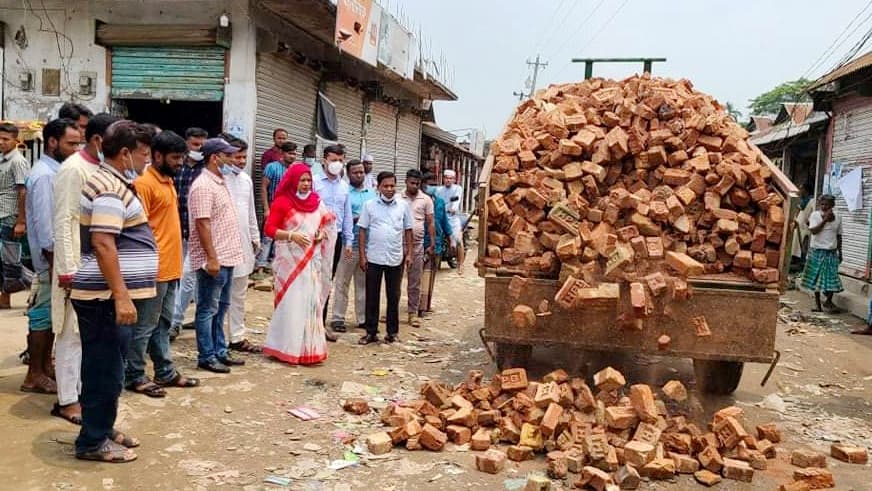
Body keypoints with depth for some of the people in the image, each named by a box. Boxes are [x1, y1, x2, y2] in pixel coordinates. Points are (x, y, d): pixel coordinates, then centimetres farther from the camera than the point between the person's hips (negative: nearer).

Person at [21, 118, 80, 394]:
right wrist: (54, 263, -22)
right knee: (43, 315, -1)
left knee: (52, 313, 15)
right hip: (52, 258, -9)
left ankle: (46, 366, 26)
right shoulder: (44, 175, -18)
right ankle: (34, 376, 8)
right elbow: (43, 223, -22)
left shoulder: (56, 171, 12)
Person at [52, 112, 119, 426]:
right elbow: (63, 221, -18)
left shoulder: (101, 169, 10)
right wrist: (66, 268, -21)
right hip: (78, 265, -8)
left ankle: (82, 388, 27)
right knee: (73, 333, 0)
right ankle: (66, 400, 9)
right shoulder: (73, 169, -14)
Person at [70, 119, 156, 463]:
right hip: (106, 298, -10)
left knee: (106, 369, 18)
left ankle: (102, 430, 30)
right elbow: (103, 244, -25)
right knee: (105, 371, -1)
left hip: (109, 296, 10)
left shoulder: (112, 183, 17)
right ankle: (92, 442, 10)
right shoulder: (110, 188, -17)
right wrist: (121, 296, -26)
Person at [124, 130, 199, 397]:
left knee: (163, 323, 16)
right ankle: (134, 376, 13)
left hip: (170, 268, 9)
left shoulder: (168, 181, 14)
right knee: (145, 325, 1)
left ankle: (165, 372, 25)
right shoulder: (144, 183, -14)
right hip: (154, 269, -9)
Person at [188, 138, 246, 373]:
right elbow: (202, 224, -21)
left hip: (226, 257, 10)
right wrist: (211, 258, -22)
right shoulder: (203, 186, -16)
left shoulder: (220, 182, 14)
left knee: (220, 307, 15)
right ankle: (206, 356, 9)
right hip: (213, 260, -9)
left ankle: (219, 351, 25)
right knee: (208, 309, 1)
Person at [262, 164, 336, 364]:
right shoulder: (282, 202, -6)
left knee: (311, 302, 7)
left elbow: (327, 224, 18)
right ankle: (288, 348, 9)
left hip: (312, 260, 5)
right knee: (291, 303, -2)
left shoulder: (317, 202, 10)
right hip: (290, 259, -5)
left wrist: (323, 234, -3)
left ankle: (309, 348, 17)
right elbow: (269, 228, -9)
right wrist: (291, 235, -19)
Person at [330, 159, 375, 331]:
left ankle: (363, 318, 18)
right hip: (349, 244, -5)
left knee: (363, 283, 11)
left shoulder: (372, 193, 15)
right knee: (342, 283, 0)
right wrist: (356, 218, -17)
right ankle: (338, 318, 7)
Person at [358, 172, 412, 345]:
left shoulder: (403, 205, 4)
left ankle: (392, 332, 19)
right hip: (373, 258, -1)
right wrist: (362, 255, -4)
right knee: (372, 297, 5)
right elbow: (362, 231, 1)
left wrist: (409, 254, 5)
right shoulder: (369, 205, 0)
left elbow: (408, 231, 9)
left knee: (394, 297, 8)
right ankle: (371, 332, 14)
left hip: (396, 259, 1)